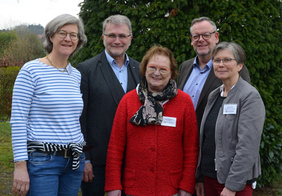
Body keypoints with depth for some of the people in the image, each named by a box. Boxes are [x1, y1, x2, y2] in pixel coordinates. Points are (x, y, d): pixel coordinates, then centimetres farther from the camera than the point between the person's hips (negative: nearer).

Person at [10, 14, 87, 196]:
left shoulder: (76, 75, 11)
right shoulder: (31, 70, -7)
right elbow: (18, 120, -10)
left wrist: (85, 160, 16)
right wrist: (20, 166, -14)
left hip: (73, 161, 6)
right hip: (41, 160, -6)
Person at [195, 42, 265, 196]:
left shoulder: (250, 97, -12)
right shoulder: (213, 95, 10)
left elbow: (248, 147, -19)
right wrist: (199, 177, 13)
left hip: (236, 183, -6)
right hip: (209, 176, 6)